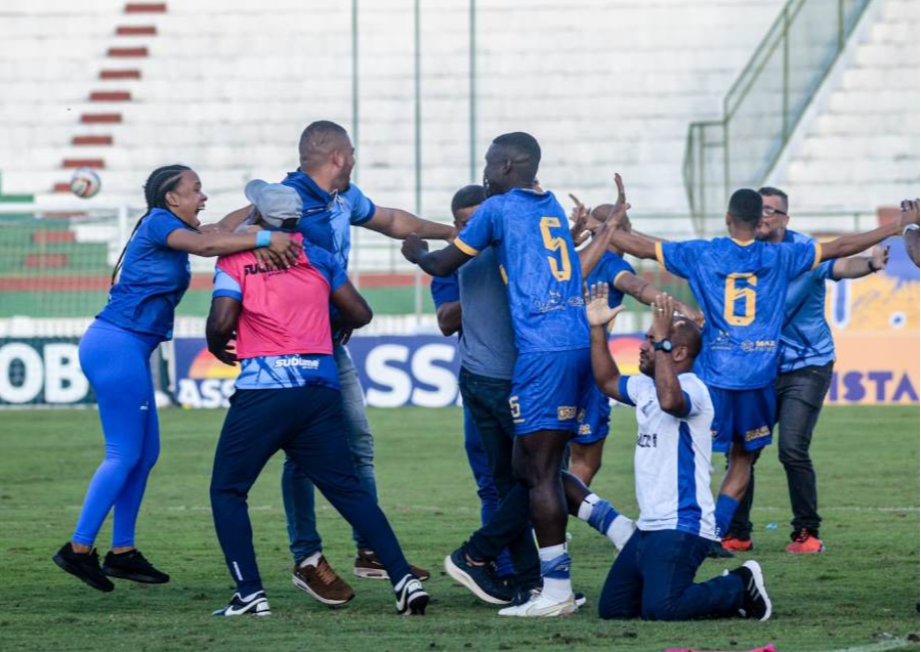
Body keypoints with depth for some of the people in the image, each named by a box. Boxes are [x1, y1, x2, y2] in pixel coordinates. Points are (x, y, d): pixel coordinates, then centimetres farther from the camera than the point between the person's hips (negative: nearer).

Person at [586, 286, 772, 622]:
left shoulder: (692, 387, -15)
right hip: (649, 527, 10)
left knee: (661, 609, -25)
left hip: (682, 527, -10)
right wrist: (597, 329, 22)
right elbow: (608, 381, 31)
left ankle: (741, 587, 3)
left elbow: (670, 401, -38)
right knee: (613, 609, 8)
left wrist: (662, 340, -34)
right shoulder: (647, 386, 15)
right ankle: (723, 593, 18)